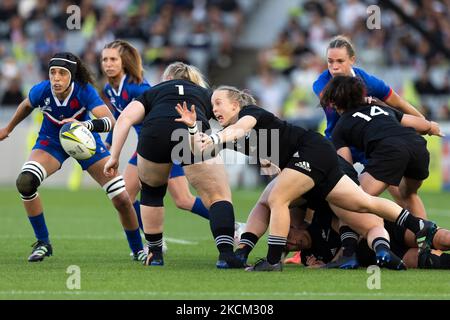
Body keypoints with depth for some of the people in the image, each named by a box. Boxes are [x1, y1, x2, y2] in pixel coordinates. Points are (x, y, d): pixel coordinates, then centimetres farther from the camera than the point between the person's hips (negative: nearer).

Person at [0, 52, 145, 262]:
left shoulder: (84, 91, -31)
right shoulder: (41, 91, -25)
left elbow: (109, 121, -43)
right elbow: (26, 106, 0)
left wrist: (85, 125, -61)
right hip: (51, 142, 1)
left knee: (122, 199, -8)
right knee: (25, 182, -27)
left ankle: (138, 249, 18)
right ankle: (42, 243, -8)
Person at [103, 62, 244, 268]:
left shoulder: (153, 92, 36)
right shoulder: (206, 94, 38)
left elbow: (126, 118, 18)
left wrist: (114, 157, 15)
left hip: (154, 133, 1)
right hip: (194, 134, -1)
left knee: (151, 190, 28)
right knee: (218, 197, 5)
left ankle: (154, 254, 29)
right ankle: (226, 254, -15)